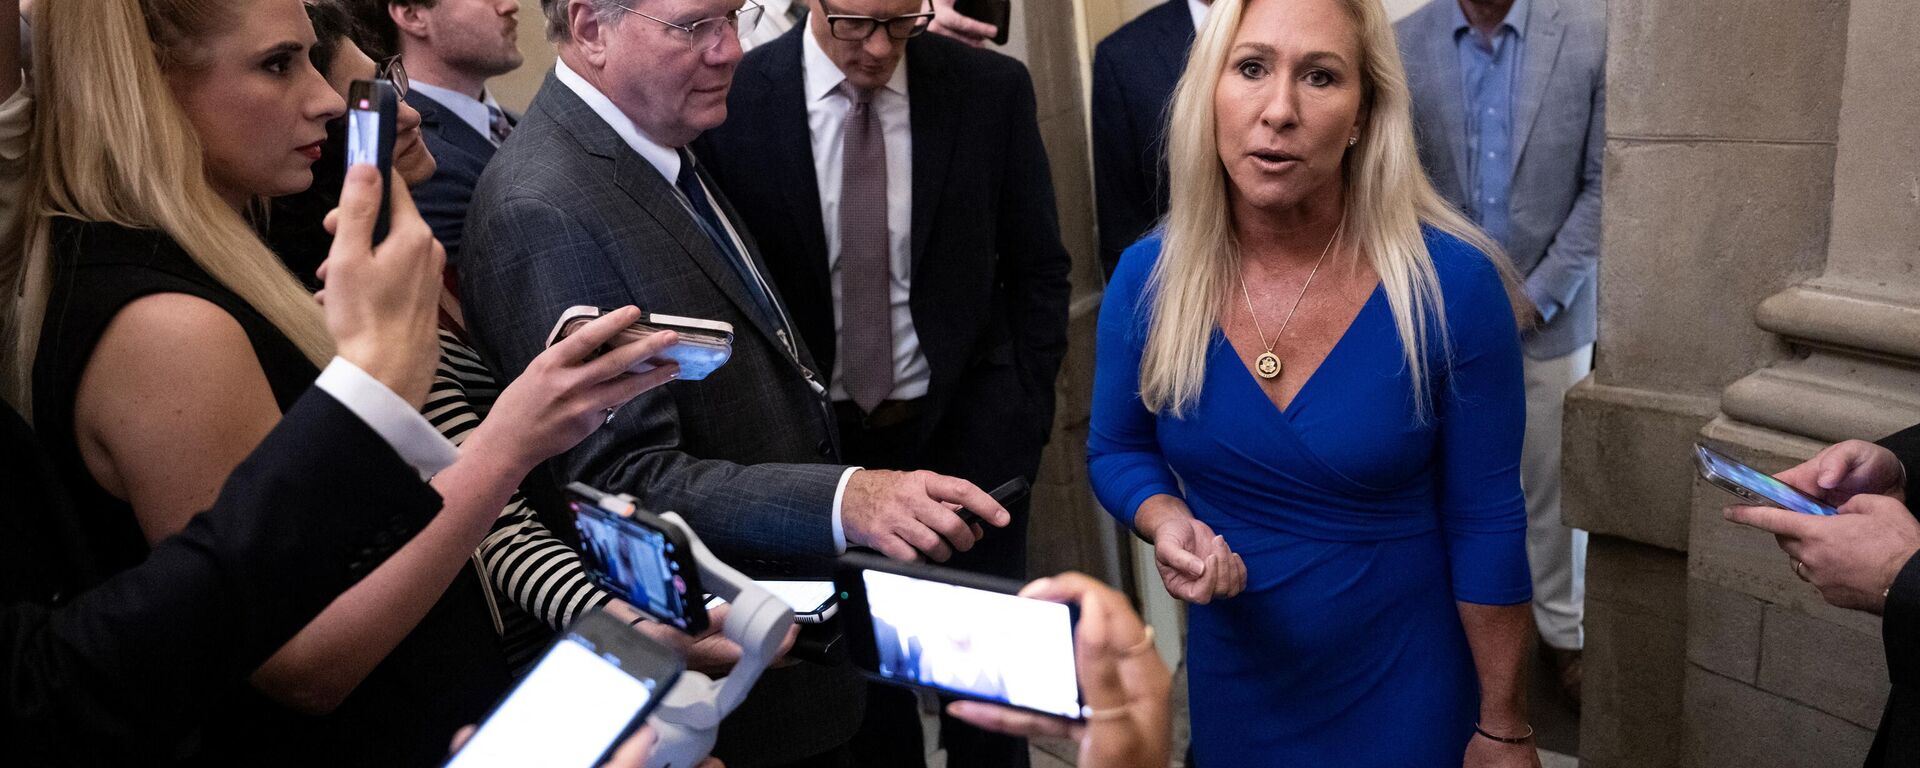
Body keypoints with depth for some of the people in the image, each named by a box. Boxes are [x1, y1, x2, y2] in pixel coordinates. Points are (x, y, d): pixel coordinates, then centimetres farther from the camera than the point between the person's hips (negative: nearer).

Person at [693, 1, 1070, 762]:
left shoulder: (993, 89, -5)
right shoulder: (733, 101, -8)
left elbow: (1039, 270, 3)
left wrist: (1023, 416, -2)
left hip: (966, 439, 1)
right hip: (816, 450, 0)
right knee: (861, 688, 13)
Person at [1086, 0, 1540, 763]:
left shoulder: (1453, 284, -20)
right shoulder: (1146, 280, -12)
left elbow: (1486, 523, -12)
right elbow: (1116, 448, 4)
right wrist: (1167, 521, -18)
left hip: (1405, 681, -2)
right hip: (1232, 673, 3)